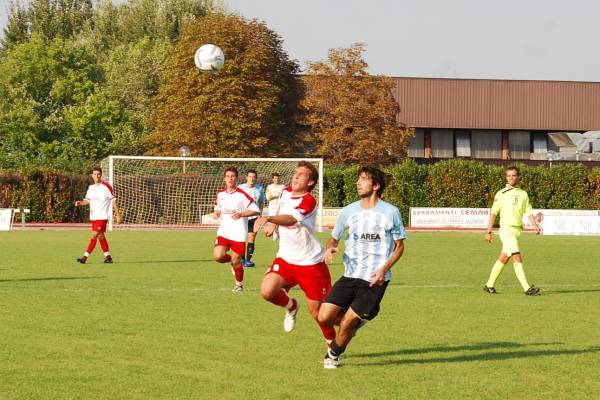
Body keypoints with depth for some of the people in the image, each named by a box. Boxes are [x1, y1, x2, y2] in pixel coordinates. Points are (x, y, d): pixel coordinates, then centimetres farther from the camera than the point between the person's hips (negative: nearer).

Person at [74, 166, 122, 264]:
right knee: (101, 236, 12)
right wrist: (80, 203, -11)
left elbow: (113, 201, -5)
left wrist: (118, 215, -6)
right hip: (93, 216, 7)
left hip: (102, 216, -7)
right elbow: (87, 200, 12)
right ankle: (108, 257, 21)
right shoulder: (90, 187, 9)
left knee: (94, 236, -12)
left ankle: (85, 257, -14)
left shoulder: (106, 186, -9)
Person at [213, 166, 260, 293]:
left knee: (236, 262, 0)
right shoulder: (220, 194, 7)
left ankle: (239, 284, 24)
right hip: (224, 232, 4)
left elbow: (255, 210, -9)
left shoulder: (242, 195, -9)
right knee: (218, 256, -14)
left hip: (239, 234, -4)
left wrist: (241, 214, -22)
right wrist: (216, 213, 0)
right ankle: (231, 260, 20)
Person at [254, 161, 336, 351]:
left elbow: (291, 220, -41)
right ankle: (291, 307, 13)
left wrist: (269, 218, -57)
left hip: (310, 263, -6)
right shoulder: (286, 193, 4)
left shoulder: (308, 201, -20)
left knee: (316, 311, -1)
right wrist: (273, 225, 15)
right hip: (285, 259, 6)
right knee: (267, 291, -20)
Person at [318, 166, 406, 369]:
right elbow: (334, 237, 18)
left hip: (376, 279, -4)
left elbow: (399, 246, 4)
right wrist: (330, 248, -7)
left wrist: (384, 269, -11)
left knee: (346, 323, -8)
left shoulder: (391, 212, -4)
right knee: (324, 316, -9)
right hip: (350, 276, 4)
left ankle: (334, 354, 21)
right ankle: (356, 321, 22)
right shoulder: (348, 211, 5)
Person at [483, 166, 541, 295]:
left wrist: (535, 225, -9)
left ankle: (489, 285, 23)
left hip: (517, 230, 6)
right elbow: (493, 213, 1)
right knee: (517, 258, -15)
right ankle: (527, 288, -18)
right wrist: (489, 232, -2)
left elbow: (528, 212, 9)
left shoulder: (523, 194, 13)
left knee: (504, 259, 12)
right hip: (506, 229, -6)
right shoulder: (501, 194, 0)